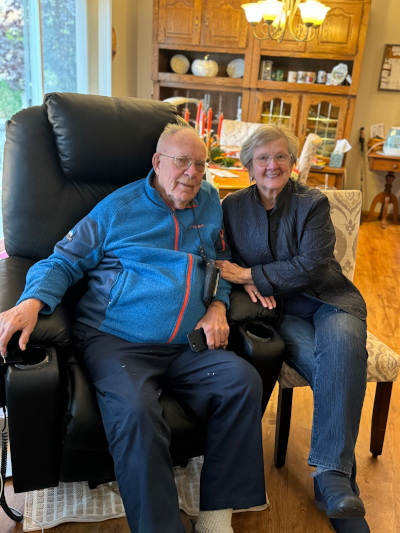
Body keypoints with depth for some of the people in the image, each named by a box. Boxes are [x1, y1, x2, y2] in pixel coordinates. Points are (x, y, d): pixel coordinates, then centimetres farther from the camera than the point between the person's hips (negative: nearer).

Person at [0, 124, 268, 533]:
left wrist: (217, 307, 5)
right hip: (114, 341, -3)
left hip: (186, 347, 4)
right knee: (135, 411, -33)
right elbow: (64, 262, 6)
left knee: (243, 380, -21)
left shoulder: (210, 202, 18)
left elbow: (222, 264, 26)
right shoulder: (118, 207, 6)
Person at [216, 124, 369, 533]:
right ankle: (341, 479, -19)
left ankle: (330, 472, -30)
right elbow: (224, 260, 14)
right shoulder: (233, 206, 7)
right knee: (330, 369, -29)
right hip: (277, 309, 0)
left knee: (342, 344, -35)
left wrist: (250, 275, -14)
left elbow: (312, 265, -10)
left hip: (325, 298, 0)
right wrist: (247, 284, -8)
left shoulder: (313, 203, 0)